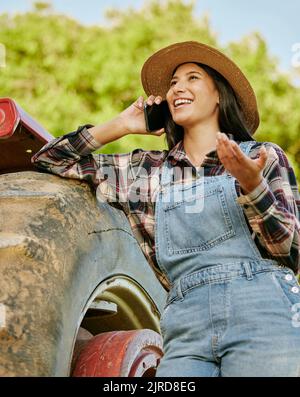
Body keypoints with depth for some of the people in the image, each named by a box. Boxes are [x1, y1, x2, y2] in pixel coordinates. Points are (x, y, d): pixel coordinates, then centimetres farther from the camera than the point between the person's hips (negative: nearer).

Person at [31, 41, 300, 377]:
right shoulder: (146, 170, 14)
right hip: (188, 332, 2)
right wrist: (121, 125, 15)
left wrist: (251, 185, -13)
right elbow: (49, 160, 20)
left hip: (264, 314, -1)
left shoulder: (262, 157, 9)